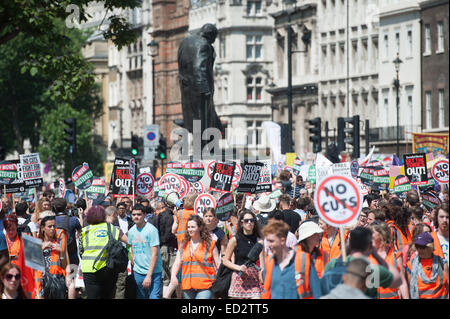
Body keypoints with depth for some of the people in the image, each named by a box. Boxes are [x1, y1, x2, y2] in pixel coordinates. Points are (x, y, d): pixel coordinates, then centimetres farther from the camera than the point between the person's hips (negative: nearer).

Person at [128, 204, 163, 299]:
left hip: (153, 272, -6)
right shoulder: (131, 231, 8)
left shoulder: (151, 230, -10)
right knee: (140, 297, 7)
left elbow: (154, 254, -14)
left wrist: (149, 275, -17)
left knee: (154, 297, -13)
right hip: (138, 273, 6)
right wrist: (134, 268, 14)